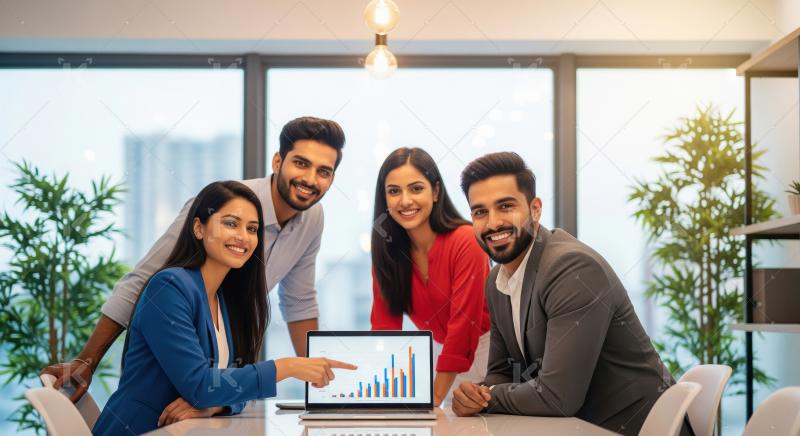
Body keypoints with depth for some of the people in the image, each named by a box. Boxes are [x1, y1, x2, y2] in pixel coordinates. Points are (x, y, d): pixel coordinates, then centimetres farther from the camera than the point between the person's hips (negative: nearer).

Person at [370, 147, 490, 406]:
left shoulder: (465, 241, -22)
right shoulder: (387, 249, -6)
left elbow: (463, 323, -24)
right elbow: (385, 322, -6)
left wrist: (436, 398, -27)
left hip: (483, 349, -4)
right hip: (439, 352, 4)